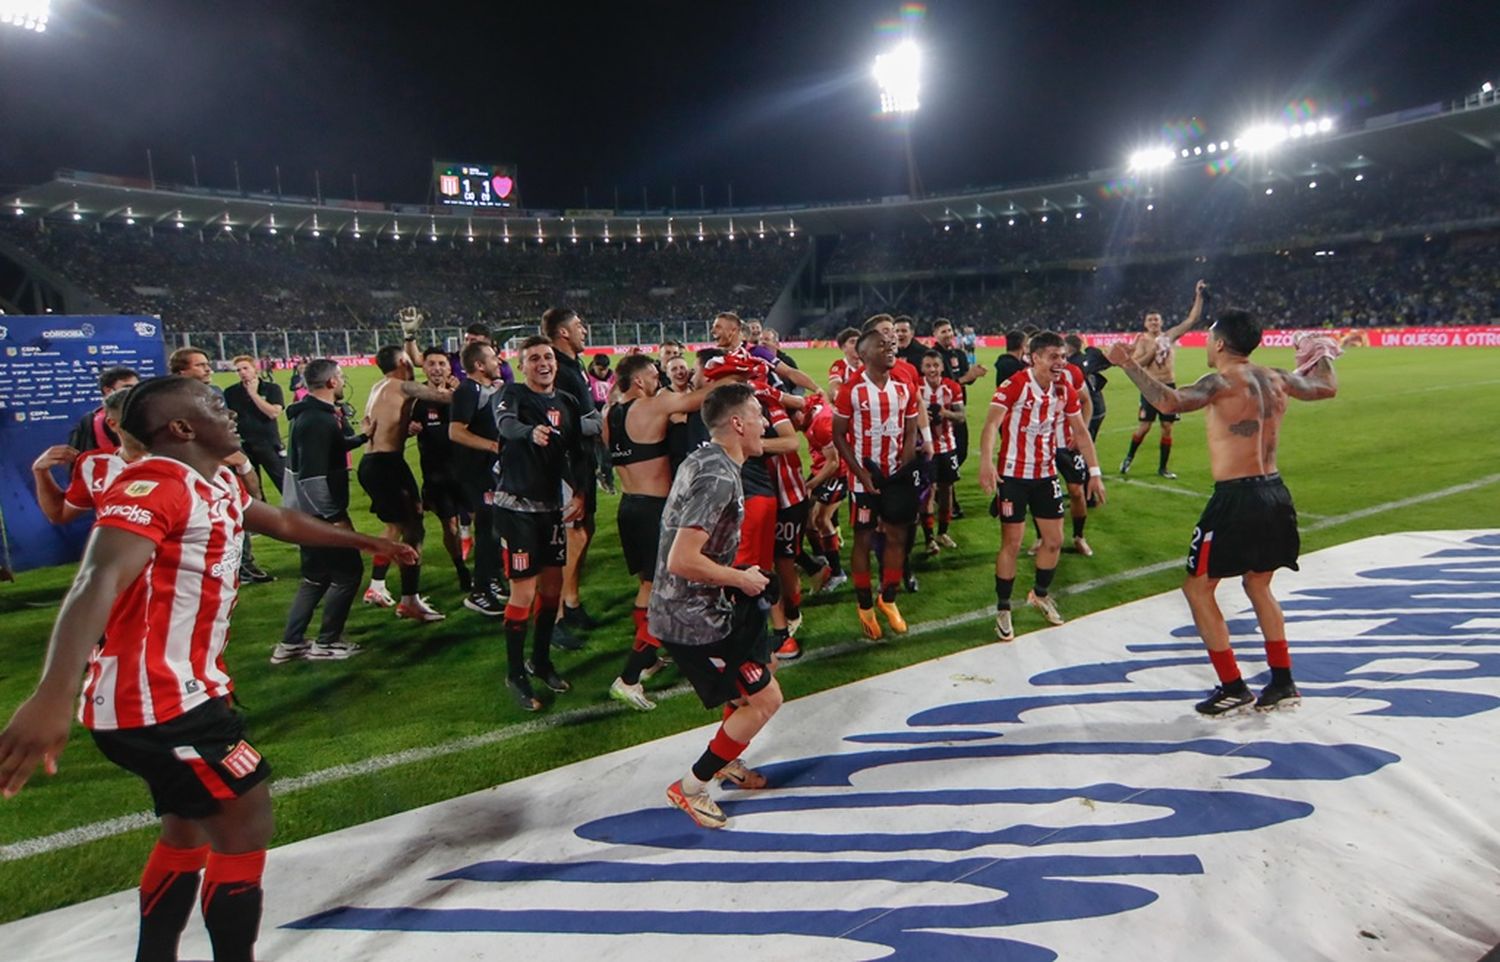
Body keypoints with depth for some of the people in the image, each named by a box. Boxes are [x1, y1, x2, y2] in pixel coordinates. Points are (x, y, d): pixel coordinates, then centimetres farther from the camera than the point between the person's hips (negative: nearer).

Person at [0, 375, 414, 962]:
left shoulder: (219, 487, 9)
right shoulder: (153, 487, -21)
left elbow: (284, 523, 28)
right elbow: (98, 583, -37)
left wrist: (364, 541, 40)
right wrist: (54, 695, -51)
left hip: (181, 689, 10)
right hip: (155, 701, -10)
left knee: (192, 825, 23)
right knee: (246, 821, -2)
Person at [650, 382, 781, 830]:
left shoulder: (705, 459, 7)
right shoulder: (719, 476, -25)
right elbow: (682, 561, -32)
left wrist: (738, 575, 16)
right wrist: (741, 579, -18)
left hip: (699, 604, 10)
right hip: (693, 618, -10)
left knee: (763, 662, 25)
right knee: (765, 698, -1)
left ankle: (727, 761, 41)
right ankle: (690, 788, 12)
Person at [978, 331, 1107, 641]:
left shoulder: (1065, 391, 1)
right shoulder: (1014, 386, -18)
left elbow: (1081, 432, 10)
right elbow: (992, 423, -30)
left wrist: (1094, 472, 6)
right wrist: (986, 461, -45)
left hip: (1046, 475, 6)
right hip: (1013, 475, -6)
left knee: (1054, 540, 11)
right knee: (1012, 543, -2)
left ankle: (1040, 594, 35)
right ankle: (1002, 610, 13)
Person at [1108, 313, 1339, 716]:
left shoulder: (1223, 382, -13)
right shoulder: (1276, 380, 10)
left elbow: (1169, 402, -31)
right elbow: (1327, 388, 28)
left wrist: (1130, 365, -24)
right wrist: (1323, 356, 47)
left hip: (1237, 498, -8)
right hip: (1275, 493, 8)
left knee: (1197, 587, 6)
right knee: (1258, 585, 25)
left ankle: (1233, 689, 7)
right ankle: (1282, 683, 28)